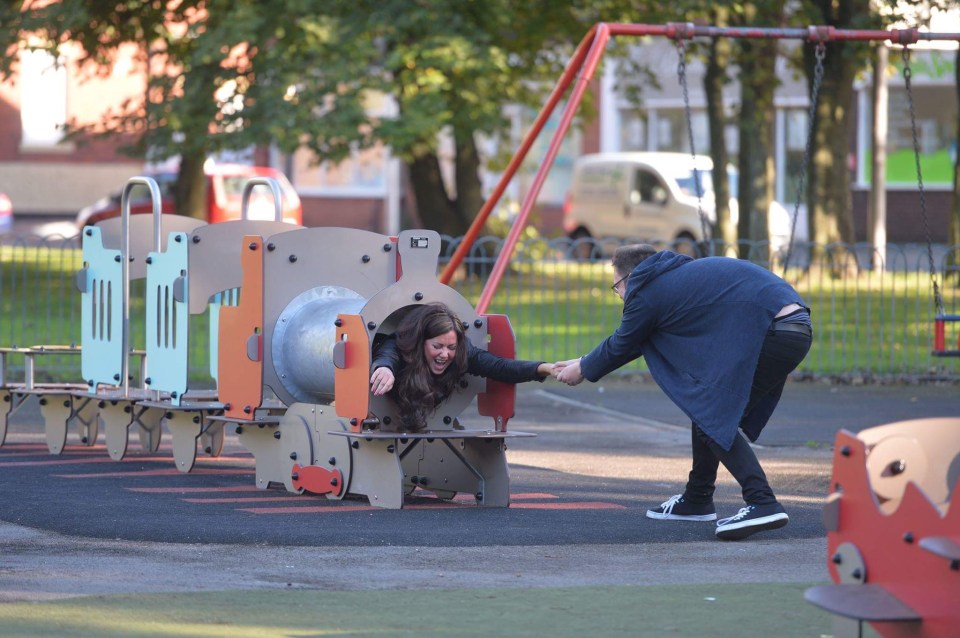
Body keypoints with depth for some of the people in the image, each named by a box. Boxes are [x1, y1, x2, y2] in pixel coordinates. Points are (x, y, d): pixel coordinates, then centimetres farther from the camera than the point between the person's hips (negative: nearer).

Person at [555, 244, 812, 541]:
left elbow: (620, 347, 14)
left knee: (713, 417, -8)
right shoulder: (682, 274, 27)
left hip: (774, 334, -10)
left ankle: (762, 503, -22)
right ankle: (696, 501, 29)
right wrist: (585, 362, 45)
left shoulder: (649, 293, -1)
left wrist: (583, 370, 32)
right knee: (704, 403, 20)